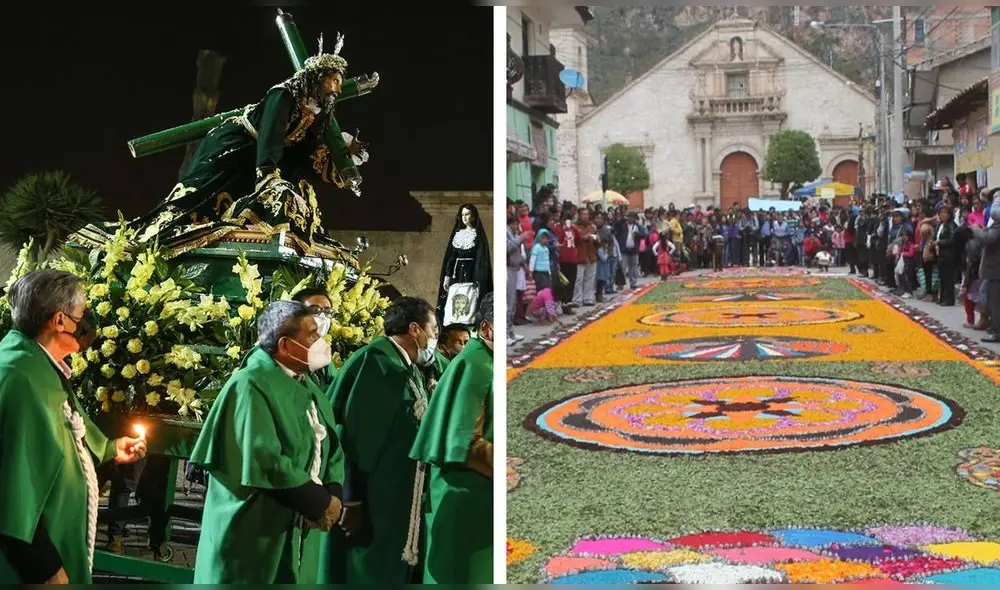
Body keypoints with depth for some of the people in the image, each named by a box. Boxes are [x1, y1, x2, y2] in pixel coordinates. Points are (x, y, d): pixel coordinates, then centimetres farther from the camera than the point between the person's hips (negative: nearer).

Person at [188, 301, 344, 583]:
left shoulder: (310, 390, 13)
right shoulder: (251, 386, -15)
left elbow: (333, 450, 10)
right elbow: (266, 461, -23)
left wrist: (333, 495, -10)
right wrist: (321, 503, -16)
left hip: (298, 534, 8)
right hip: (251, 537, -8)